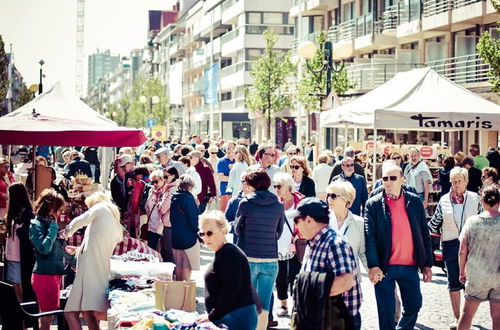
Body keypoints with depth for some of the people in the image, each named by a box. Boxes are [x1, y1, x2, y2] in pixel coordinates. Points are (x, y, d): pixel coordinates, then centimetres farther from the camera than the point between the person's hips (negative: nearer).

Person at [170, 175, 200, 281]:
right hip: (188, 236, -6)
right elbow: (194, 218, -16)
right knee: (187, 266, 2)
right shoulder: (188, 198, -16)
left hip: (175, 236, 6)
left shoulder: (172, 197, 2)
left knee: (178, 264, 16)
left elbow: (170, 217, 9)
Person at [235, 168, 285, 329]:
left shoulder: (245, 203, -7)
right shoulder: (278, 205, 1)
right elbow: (279, 232, 11)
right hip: (271, 260, 2)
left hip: (248, 258, -2)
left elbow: (237, 229, 4)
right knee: (264, 305, 8)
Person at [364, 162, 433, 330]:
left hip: (410, 266, 3)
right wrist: (373, 265, -21)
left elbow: (424, 234, 8)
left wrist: (427, 264, 6)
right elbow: (369, 237, -10)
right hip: (384, 268, -3)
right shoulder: (373, 204, -4)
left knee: (414, 305, 10)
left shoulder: (415, 201, 4)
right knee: (386, 313, 5)